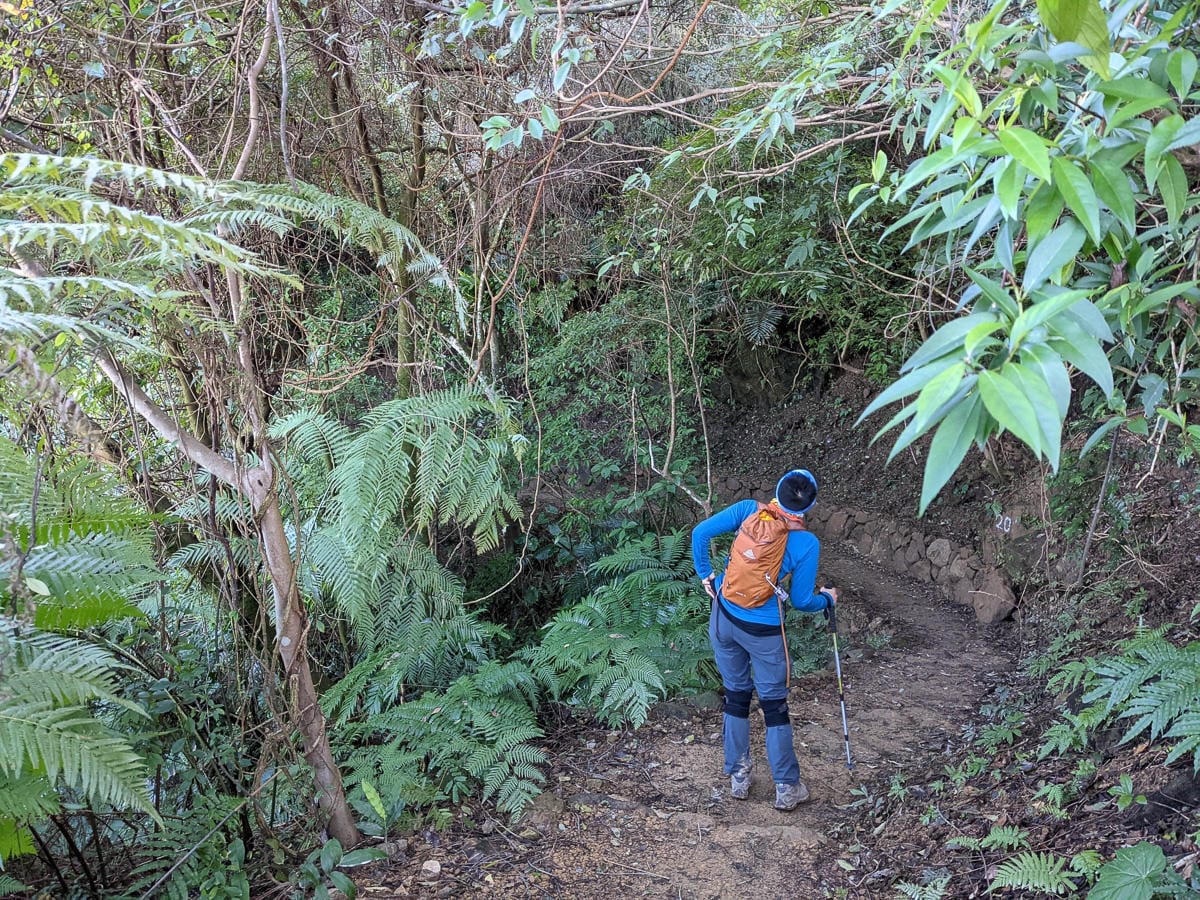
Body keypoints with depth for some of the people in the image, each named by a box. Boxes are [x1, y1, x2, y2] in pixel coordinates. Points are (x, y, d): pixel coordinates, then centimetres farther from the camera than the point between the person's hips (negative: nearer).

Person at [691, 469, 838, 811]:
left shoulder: (749, 510, -7)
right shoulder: (807, 543, -13)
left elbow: (700, 533, -7)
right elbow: (801, 601, -4)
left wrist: (706, 575, 6)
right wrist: (827, 599, 16)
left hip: (723, 618, 3)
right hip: (764, 632, -3)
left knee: (736, 695, 18)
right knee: (774, 705, 10)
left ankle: (738, 776, 29)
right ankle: (787, 789, 19)